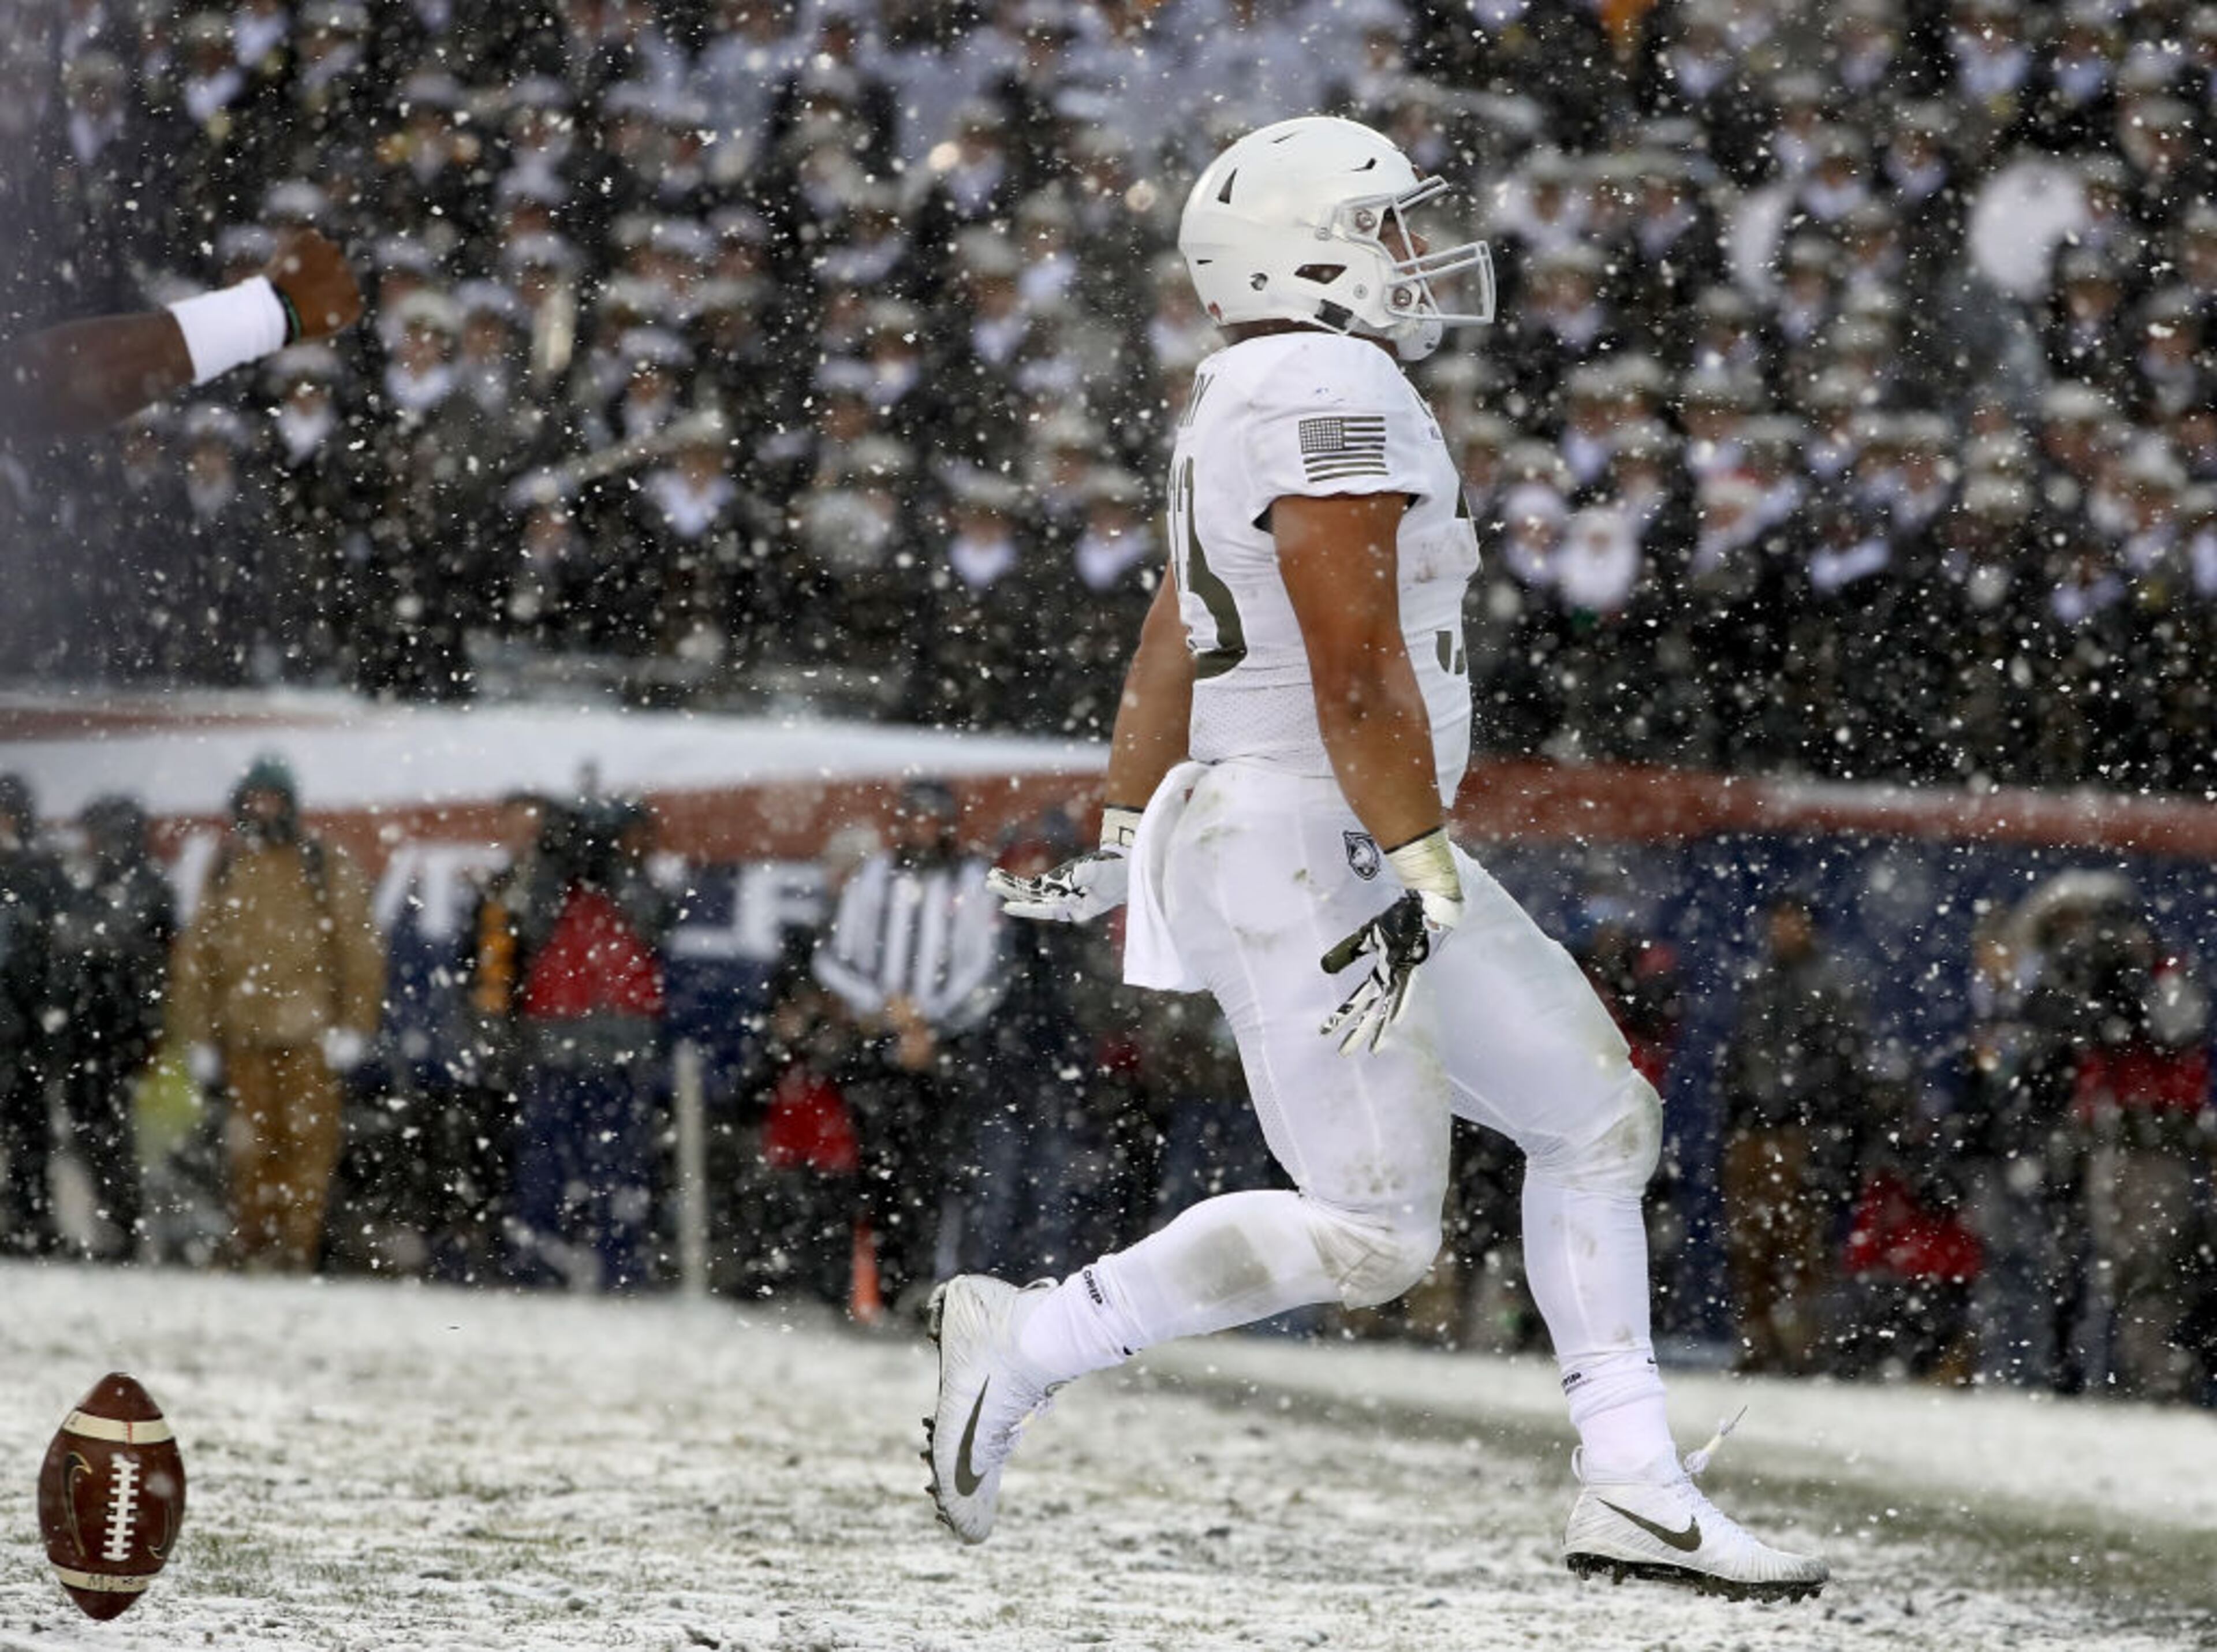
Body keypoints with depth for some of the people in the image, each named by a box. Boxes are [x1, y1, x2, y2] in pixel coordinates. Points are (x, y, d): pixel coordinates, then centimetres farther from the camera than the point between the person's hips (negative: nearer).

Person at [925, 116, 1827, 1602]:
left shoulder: (1241, 404, 15)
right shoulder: (1334, 394, -16)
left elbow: (1171, 649, 22)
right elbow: (1356, 673, -23)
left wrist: (1122, 852, 29)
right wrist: (1429, 881, -24)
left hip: (1346, 856, 11)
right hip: (1306, 848, -11)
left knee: (1594, 1117, 11)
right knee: (1365, 1232, -9)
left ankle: (1634, 1492, 10)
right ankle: (1029, 1346, 0)